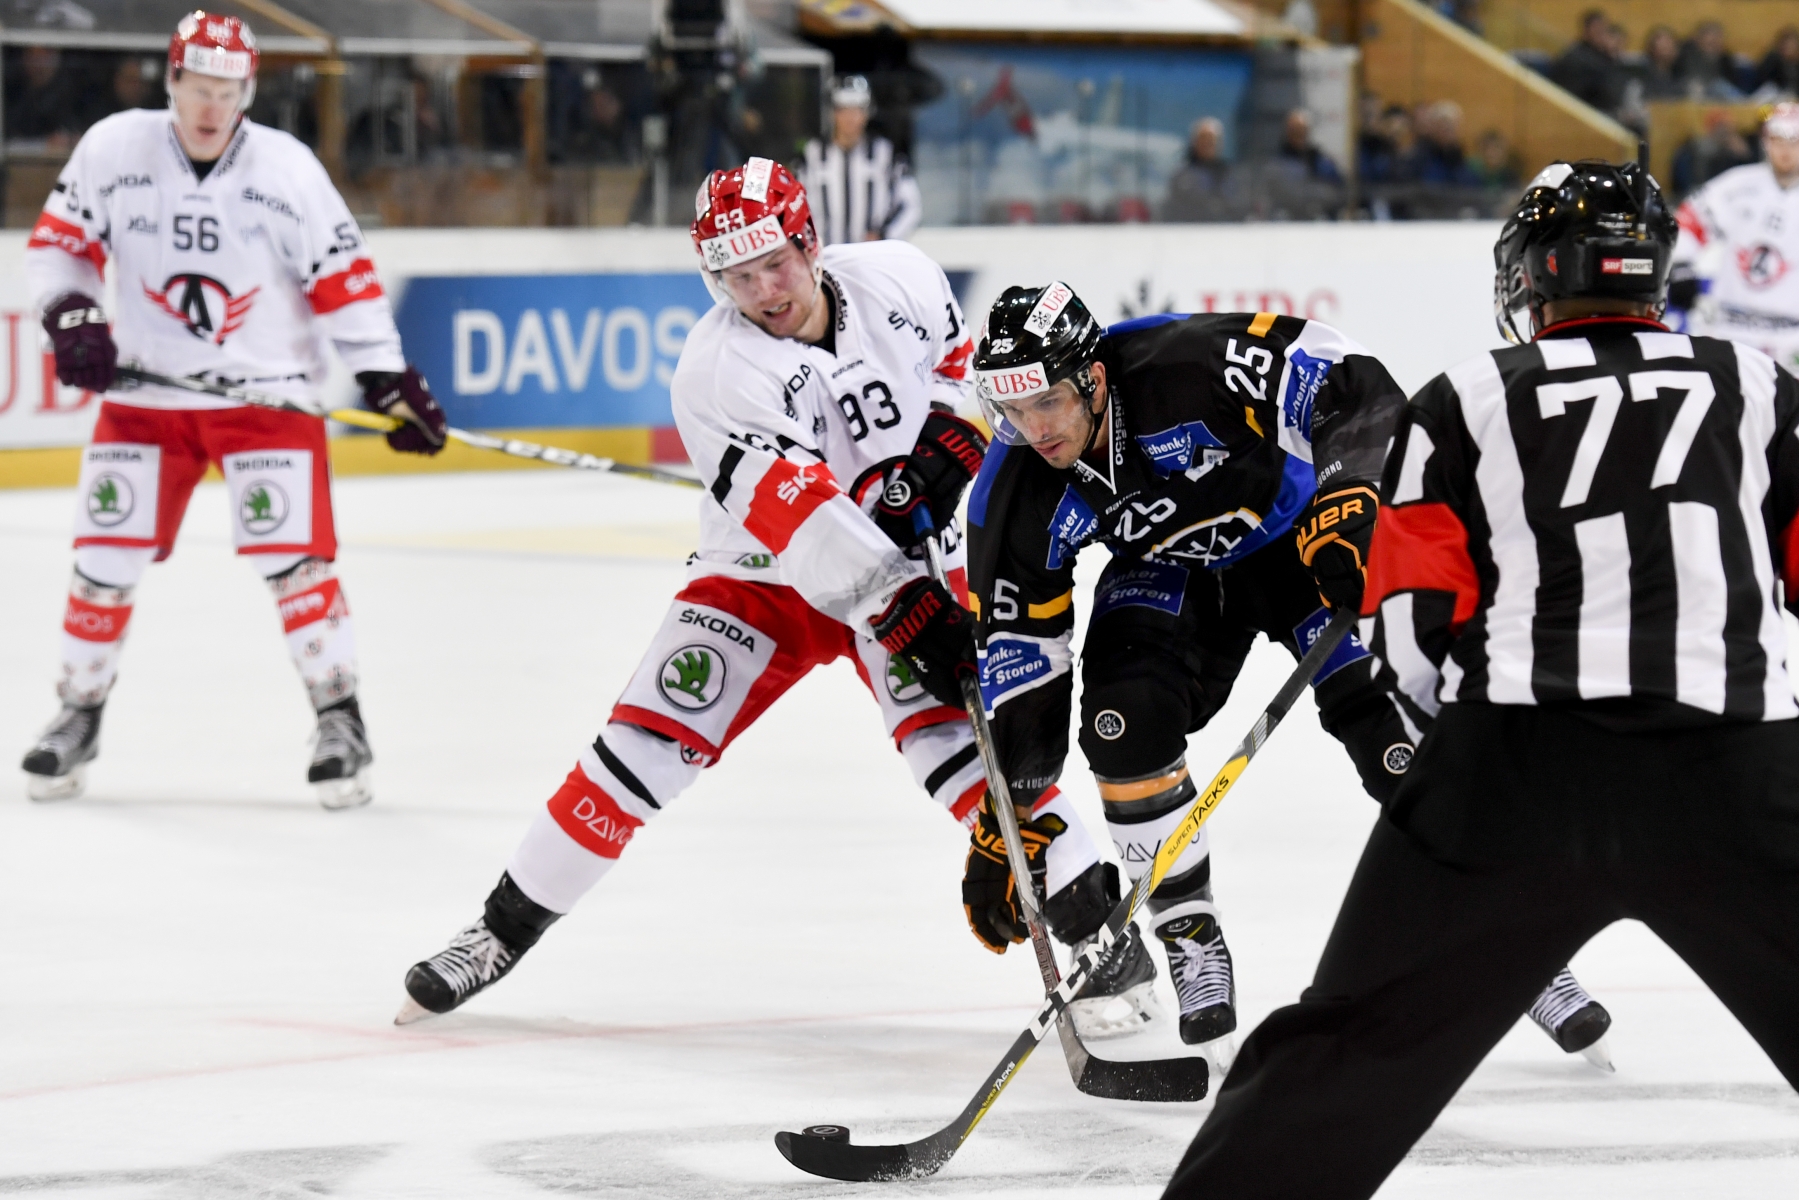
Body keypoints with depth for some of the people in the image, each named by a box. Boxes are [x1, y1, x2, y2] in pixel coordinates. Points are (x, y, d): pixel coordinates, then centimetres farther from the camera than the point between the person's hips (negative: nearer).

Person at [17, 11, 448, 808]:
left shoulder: (287, 169, -10)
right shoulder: (113, 150, -7)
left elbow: (343, 279, -5)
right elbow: (57, 242, 2)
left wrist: (389, 381, -8)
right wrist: (71, 318, -14)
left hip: (267, 390, -2)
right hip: (145, 388, 2)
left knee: (292, 553, -12)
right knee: (106, 556, 1)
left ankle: (340, 718, -1)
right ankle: (79, 713, 18)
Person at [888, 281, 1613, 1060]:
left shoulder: (1191, 365, -36)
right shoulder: (1016, 501, -21)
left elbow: (1351, 385, -29)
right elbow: (1020, 660, -13)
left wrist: (1349, 497, -39)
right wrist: (1009, 816, -14)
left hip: (1299, 533, -3)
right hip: (1173, 571, 3)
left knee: (1385, 715, -15)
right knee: (1123, 717, -21)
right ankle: (1188, 936, -5)